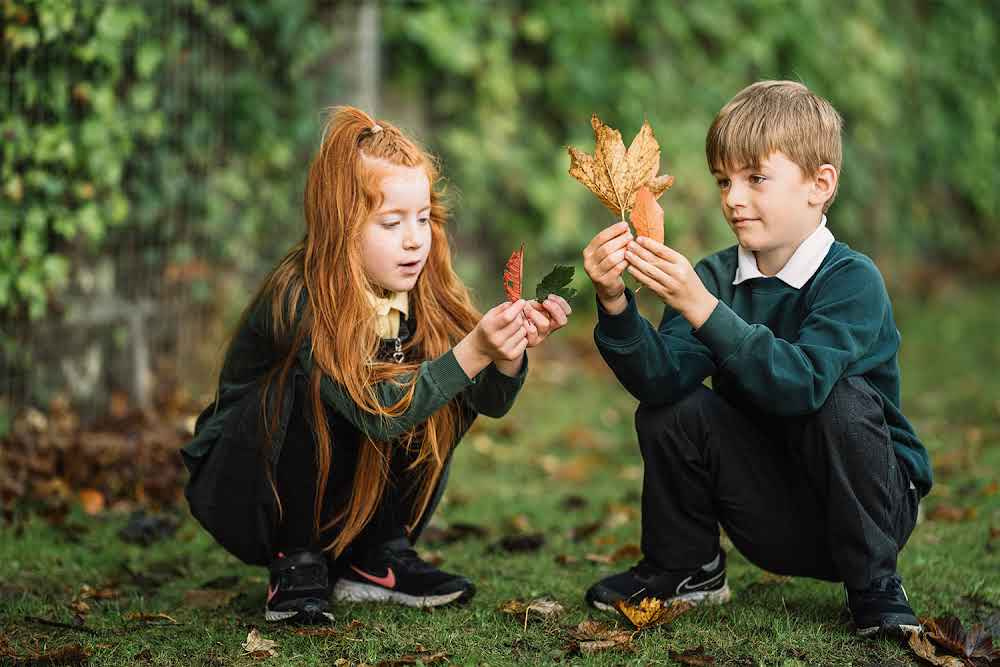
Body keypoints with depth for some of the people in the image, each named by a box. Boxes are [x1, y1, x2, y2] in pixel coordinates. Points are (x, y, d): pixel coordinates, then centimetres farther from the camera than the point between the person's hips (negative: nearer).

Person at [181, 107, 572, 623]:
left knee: (446, 395, -13)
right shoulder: (299, 300, -29)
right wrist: (472, 352, -47)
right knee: (314, 388, -32)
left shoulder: (422, 291, -10)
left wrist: (509, 354, -36)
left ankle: (375, 559, -2)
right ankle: (296, 565, -15)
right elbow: (377, 411, -37)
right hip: (237, 486, -6)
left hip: (339, 495, 6)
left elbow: (489, 400, -14)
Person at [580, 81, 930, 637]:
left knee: (842, 401, -31)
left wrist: (702, 308, -44)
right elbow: (659, 379, -17)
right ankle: (684, 569, 9)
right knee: (668, 412, -14)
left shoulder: (852, 280, -19)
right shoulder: (715, 276, -2)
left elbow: (799, 384, -36)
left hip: (874, 502, -4)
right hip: (772, 523, 4)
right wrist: (616, 304, -34)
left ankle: (875, 586, -12)